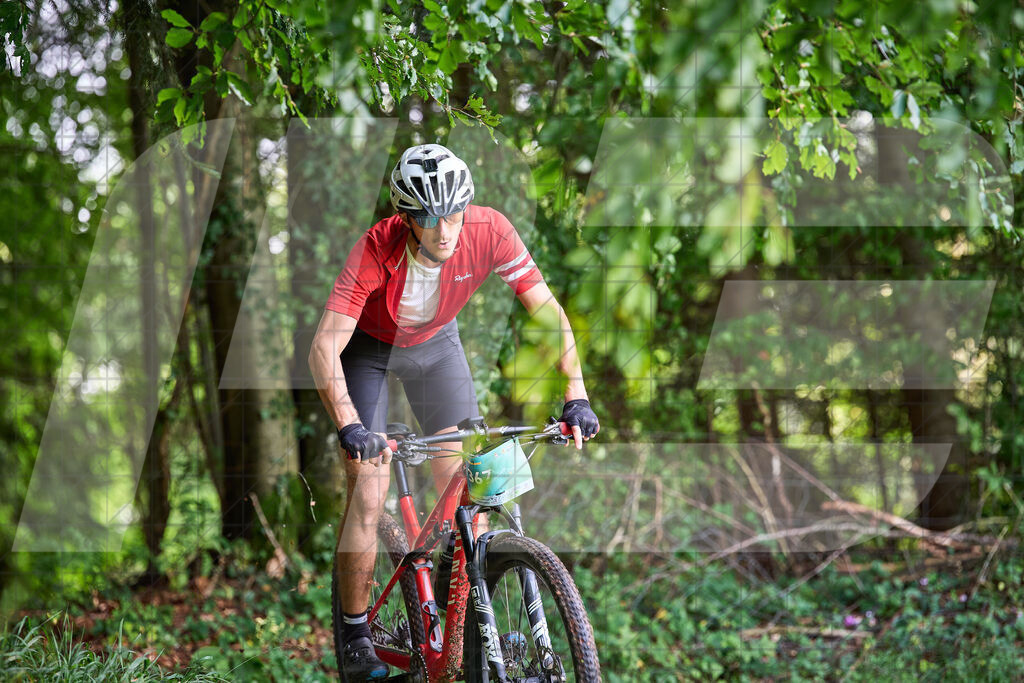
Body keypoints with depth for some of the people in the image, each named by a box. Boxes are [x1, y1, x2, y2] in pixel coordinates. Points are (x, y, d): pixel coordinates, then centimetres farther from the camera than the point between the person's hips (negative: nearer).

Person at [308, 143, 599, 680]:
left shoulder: (489, 231, -30)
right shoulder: (377, 249, -37)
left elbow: (546, 310, -21)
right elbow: (324, 347, -41)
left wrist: (575, 397, -30)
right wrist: (350, 426, -54)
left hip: (434, 343, 3)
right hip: (367, 347, -3)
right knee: (368, 496, -11)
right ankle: (355, 634, 5)